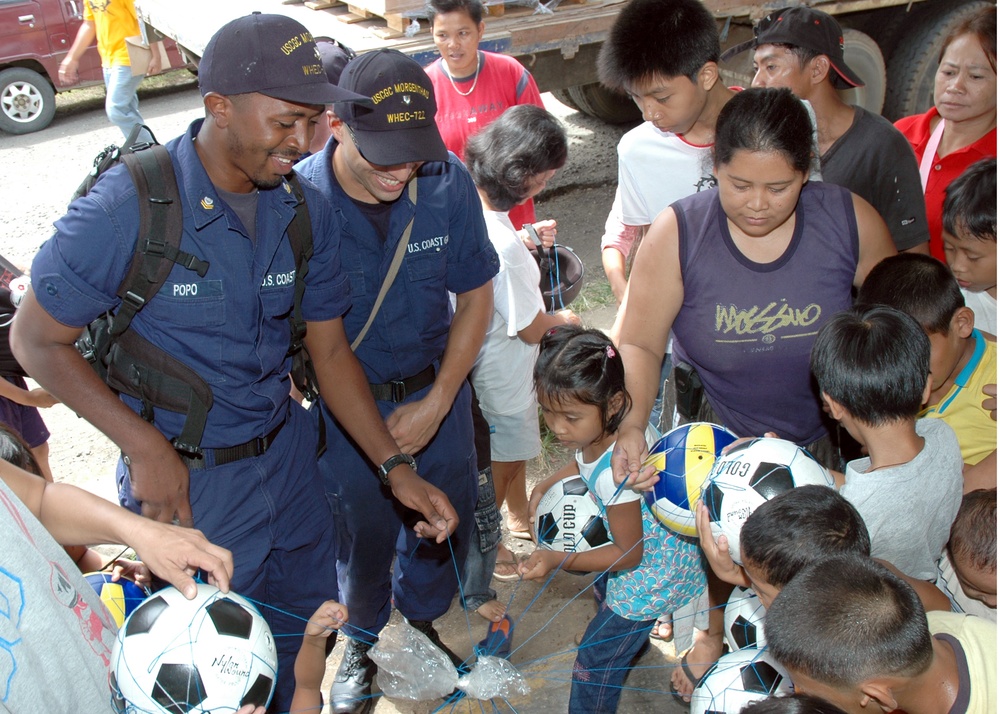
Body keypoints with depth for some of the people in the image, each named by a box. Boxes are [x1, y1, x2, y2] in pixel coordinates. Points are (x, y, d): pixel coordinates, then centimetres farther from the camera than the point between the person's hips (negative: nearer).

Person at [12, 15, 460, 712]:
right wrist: (144, 446, -20)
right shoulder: (127, 208, -22)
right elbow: (37, 339, -12)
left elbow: (329, 348, 1)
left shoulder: (308, 211, -6)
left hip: (287, 454, 5)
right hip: (184, 479, -5)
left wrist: (397, 468, -5)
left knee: (306, 633, 23)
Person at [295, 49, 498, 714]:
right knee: (363, 532, 16)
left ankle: (424, 611, 52)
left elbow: (476, 295, -6)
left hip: (436, 391, 2)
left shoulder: (448, 182, -17)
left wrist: (436, 403, -10)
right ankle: (361, 637, 48)